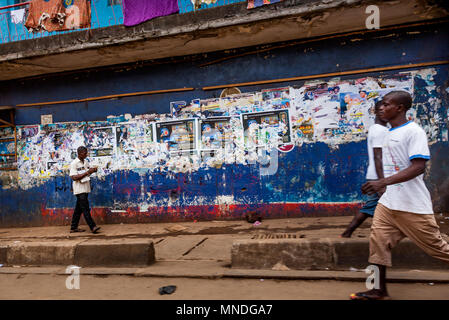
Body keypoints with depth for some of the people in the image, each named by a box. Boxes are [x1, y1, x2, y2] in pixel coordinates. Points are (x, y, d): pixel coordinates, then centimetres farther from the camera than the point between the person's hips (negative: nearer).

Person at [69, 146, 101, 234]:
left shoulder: (86, 162, 11)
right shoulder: (74, 163, -11)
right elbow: (74, 177, -18)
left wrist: (92, 171, 0)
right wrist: (87, 172, -22)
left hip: (85, 189, 8)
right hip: (79, 189, -8)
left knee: (79, 209, 12)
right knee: (85, 209, -8)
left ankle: (74, 227, 20)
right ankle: (93, 227, -8)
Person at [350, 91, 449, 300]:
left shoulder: (413, 131, -13)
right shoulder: (389, 134, 12)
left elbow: (419, 167, -24)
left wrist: (383, 182, -32)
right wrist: (382, 185, 20)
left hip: (413, 206, -7)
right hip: (388, 202, 8)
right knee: (377, 241, 1)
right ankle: (379, 291, 12)